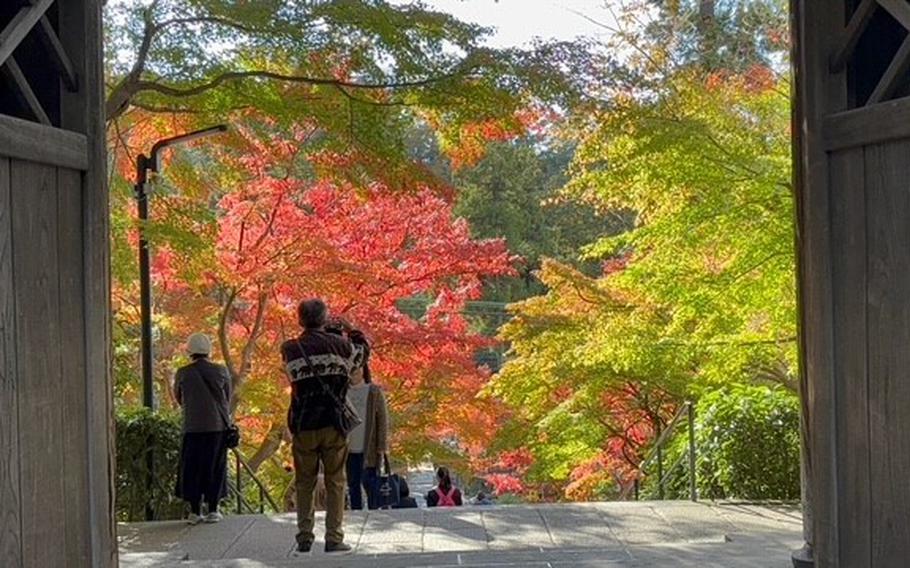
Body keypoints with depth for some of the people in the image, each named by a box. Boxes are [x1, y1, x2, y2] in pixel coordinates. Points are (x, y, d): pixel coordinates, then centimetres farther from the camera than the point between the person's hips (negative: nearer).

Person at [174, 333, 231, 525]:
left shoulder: (182, 373, -2)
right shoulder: (221, 371, -1)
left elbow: (179, 399, 13)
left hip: (192, 427, 0)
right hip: (218, 426, 0)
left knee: (191, 468, 8)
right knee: (215, 467, 8)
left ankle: (195, 511, 6)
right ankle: (212, 510, 8)